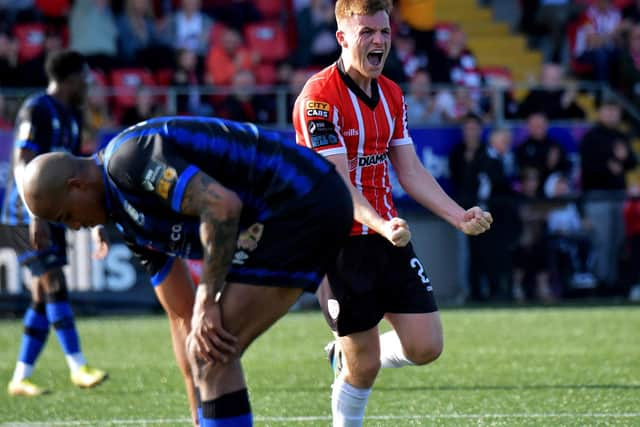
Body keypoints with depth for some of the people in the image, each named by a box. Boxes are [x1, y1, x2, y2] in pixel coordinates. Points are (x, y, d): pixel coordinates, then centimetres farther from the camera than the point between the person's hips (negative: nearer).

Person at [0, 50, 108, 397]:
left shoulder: (71, 117, 16)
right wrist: (35, 216, -27)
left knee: (43, 297, 4)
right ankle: (78, 368, -14)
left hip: (53, 217, 9)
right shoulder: (36, 111, -11)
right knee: (54, 286, -14)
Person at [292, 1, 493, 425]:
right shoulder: (319, 97, -16)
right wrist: (380, 226, -36)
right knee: (364, 367, -3)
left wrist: (460, 216, -1)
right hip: (342, 242, -7)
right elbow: (338, 183, -21)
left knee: (426, 347, -1)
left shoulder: (391, 95, 9)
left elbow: (411, 172, 11)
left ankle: (346, 355, 27)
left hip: (388, 237, 7)